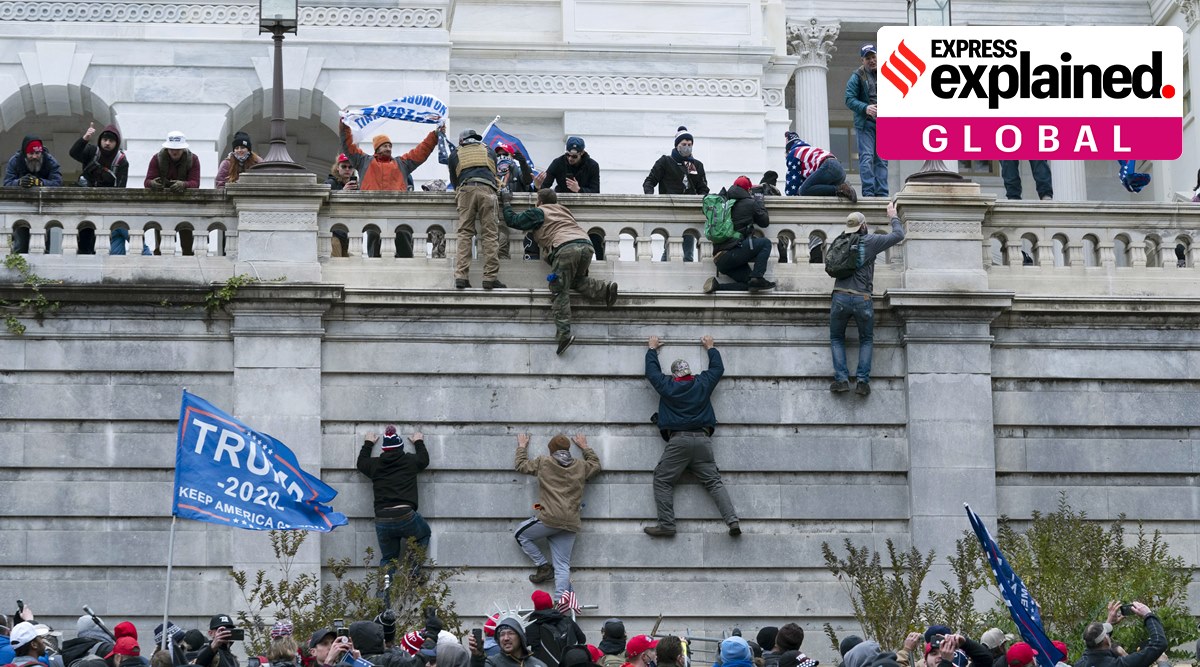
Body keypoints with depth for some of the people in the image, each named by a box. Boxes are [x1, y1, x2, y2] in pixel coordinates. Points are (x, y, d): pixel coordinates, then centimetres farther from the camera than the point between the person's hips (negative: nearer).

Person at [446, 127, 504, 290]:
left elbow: (454, 181, 27)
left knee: (464, 233, 0)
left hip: (465, 190, 0)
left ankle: (461, 277, -11)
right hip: (487, 190, 0)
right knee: (490, 234, -3)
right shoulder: (489, 152, 28)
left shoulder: (455, 154, 25)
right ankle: (490, 278, -10)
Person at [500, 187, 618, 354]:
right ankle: (605, 289, 1)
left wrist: (507, 202, 35)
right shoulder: (563, 210, 34)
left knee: (560, 290, -4)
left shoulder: (538, 213, 17)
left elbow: (512, 220, 20)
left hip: (566, 247, -6)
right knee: (576, 280, 26)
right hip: (586, 245, 6)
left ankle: (564, 333, -16)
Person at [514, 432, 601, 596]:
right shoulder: (581, 467, 13)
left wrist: (522, 447, 37)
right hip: (571, 524, 4)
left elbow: (521, 465, 20)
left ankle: (544, 567, 12)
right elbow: (596, 464, 35)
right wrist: (585, 447, 47)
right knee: (562, 566, 3)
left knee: (520, 534, 20)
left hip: (549, 519, -4)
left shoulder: (543, 463, 4)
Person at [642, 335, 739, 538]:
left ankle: (666, 524, -10)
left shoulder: (667, 386, 6)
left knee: (662, 480, 3)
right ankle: (732, 520, -12)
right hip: (703, 439, 3)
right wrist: (710, 348, 45)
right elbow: (718, 368, 29)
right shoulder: (703, 383, 11)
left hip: (678, 440, -3)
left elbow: (651, 370, 24)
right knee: (714, 481, 2)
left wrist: (652, 349, 40)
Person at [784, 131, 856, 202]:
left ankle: (838, 189, -24)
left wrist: (791, 196, 16)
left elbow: (792, 178, 9)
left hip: (828, 168, -9)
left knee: (804, 191, -15)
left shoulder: (793, 153, 14)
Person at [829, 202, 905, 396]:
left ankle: (841, 379, 0)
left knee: (837, 338, 17)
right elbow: (898, 235, 6)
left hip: (840, 297, 2)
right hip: (862, 299, -2)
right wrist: (893, 216, 23)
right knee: (866, 340, 16)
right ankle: (863, 381, 2)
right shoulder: (870, 241, -1)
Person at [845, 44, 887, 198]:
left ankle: (882, 193, 7)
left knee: (882, 160, 5)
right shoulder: (857, 77, -1)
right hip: (865, 123, -4)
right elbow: (849, 100, -7)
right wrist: (865, 108, -21)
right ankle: (868, 192, -13)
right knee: (867, 157, -11)